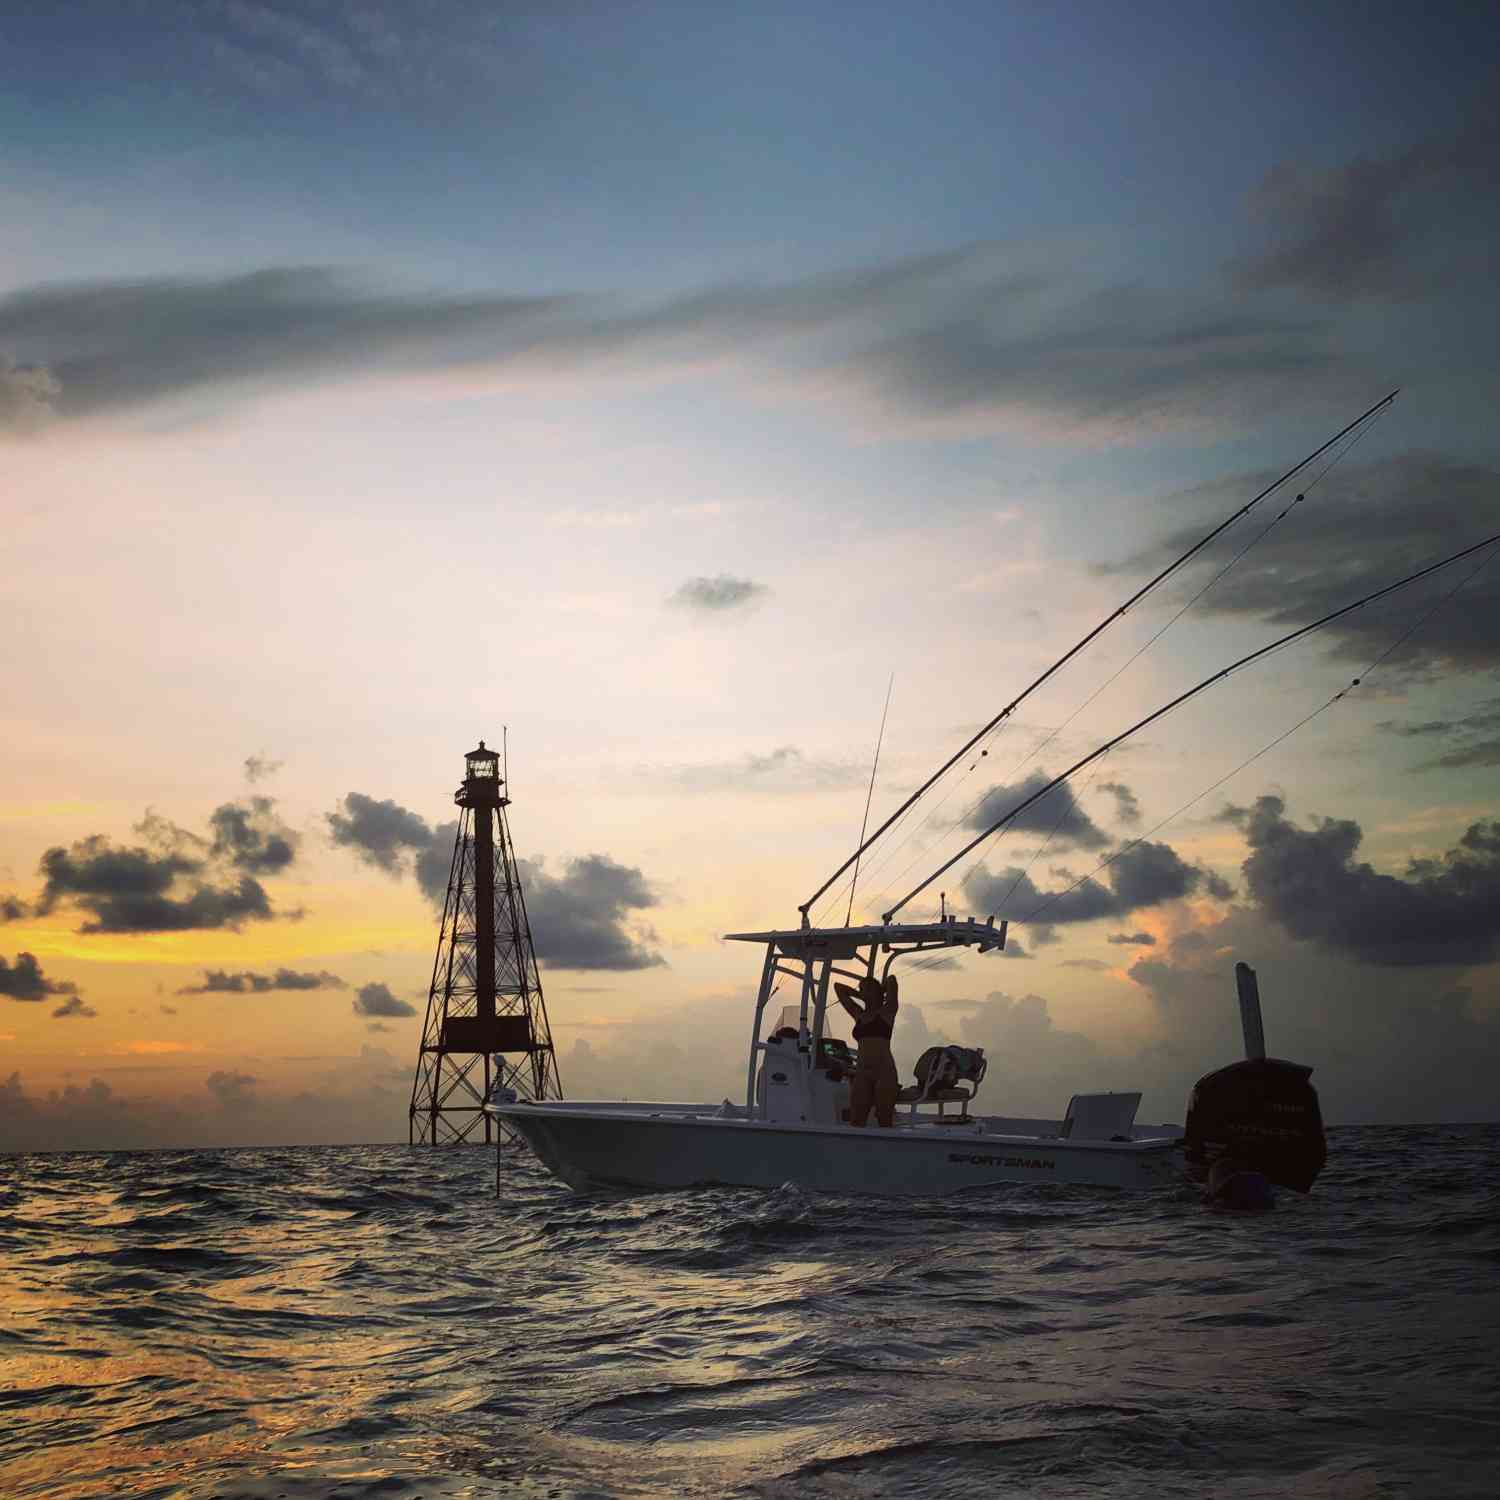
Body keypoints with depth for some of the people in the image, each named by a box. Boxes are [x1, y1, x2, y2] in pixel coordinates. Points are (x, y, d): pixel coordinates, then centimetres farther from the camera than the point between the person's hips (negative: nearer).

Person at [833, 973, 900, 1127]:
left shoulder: (887, 1012, 8)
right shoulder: (859, 1015, 20)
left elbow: (891, 980, 0)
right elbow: (838, 988, 27)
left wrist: (880, 993, 17)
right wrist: (861, 996, 28)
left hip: (885, 1071, -4)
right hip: (862, 1073, 4)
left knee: (885, 1121, -5)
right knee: (855, 1122, -5)